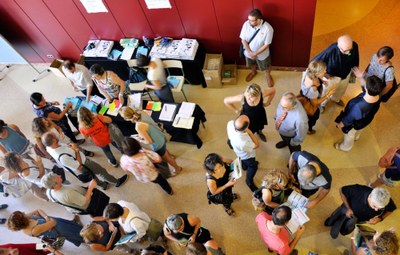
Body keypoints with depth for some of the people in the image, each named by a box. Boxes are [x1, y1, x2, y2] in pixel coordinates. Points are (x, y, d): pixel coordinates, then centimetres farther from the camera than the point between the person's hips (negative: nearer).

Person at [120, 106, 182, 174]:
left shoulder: (139, 127, -37)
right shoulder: (141, 113, -16)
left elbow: (149, 141, -25)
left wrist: (141, 141, -7)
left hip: (158, 145, -7)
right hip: (161, 137, 7)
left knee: (166, 158, 24)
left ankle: (177, 168, 51)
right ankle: (170, 156, 71)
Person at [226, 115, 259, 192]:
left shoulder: (230, 123, -37)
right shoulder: (244, 143, -51)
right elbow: (257, 145, -28)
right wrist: (249, 131, -35)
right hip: (247, 156, -5)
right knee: (252, 167, 28)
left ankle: (244, 166, 73)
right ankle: (249, 182, 57)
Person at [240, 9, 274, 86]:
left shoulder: (268, 28, -33)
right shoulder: (246, 24, -23)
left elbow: (266, 45, -24)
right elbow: (243, 40, -14)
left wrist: (255, 53, -23)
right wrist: (249, 52, -20)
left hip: (262, 54, -2)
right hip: (249, 52, 3)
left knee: (266, 66, 25)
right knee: (252, 64, 32)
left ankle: (268, 76, 56)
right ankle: (253, 72, 65)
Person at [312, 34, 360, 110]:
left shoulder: (354, 46, -28)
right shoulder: (330, 51, -41)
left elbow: (355, 59, -6)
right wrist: (325, 74, -27)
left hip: (346, 75, 4)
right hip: (331, 77, -4)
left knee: (341, 90, 34)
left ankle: (336, 99, 69)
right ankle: (321, 104, 59)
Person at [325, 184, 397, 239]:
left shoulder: (387, 203, -38)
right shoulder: (358, 191, -45)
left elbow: (392, 208, -10)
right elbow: (342, 190, -24)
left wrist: (380, 218, -25)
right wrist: (348, 208, -24)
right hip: (349, 208, -2)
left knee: (344, 231, 9)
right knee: (329, 223, 4)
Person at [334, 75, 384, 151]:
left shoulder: (359, 106, -50)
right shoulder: (377, 96, -29)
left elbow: (348, 119, -29)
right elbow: (367, 88, -3)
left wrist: (340, 124, -11)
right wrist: (360, 77, -3)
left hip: (354, 124, -6)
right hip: (365, 120, 6)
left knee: (349, 136, 29)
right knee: (358, 130, 41)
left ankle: (345, 147, 61)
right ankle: (356, 137, 75)